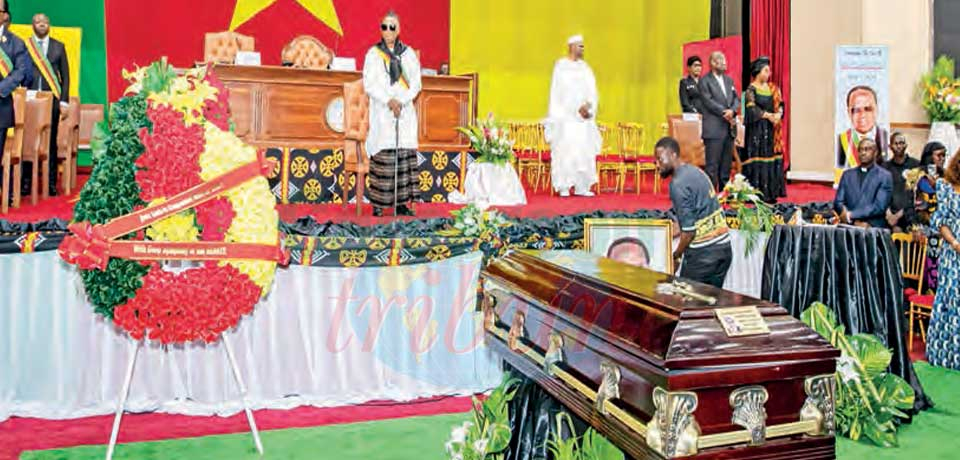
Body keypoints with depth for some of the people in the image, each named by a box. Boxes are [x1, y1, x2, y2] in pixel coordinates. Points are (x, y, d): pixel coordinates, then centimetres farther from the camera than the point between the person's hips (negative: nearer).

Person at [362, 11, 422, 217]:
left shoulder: (408, 53, 11)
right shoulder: (373, 53, 5)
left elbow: (416, 83, 6)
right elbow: (369, 84, -2)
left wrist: (401, 101, -9)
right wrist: (389, 101, -14)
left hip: (405, 111, 2)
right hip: (381, 112, -2)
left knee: (405, 156, -2)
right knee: (382, 156, -8)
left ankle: (401, 202, 3)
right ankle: (378, 204, -4)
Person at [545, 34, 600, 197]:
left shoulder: (584, 67, 15)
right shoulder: (561, 66, -2)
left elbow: (591, 90, 7)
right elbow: (562, 91, -10)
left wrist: (587, 106, -11)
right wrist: (577, 109, -15)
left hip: (584, 116, 5)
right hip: (566, 115, -5)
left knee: (584, 151, 0)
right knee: (565, 149, -8)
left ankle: (581, 186, 3)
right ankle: (563, 186, -5)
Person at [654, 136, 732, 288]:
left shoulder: (678, 184, -16)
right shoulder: (695, 171, 10)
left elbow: (689, 230, -17)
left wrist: (676, 255, -3)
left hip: (702, 253, -8)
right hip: (723, 247, 8)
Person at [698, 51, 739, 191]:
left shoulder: (729, 80, 18)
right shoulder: (705, 81, -2)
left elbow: (736, 99, 12)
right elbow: (708, 102, -11)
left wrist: (732, 111, -9)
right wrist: (724, 113, -15)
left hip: (729, 128, 6)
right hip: (714, 129, -6)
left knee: (726, 164, 9)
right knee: (712, 164, -6)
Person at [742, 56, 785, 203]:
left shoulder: (772, 88, 14)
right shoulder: (751, 89, -4)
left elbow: (780, 104, 7)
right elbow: (752, 109, -14)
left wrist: (778, 115, -13)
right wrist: (769, 115, -15)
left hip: (772, 130, 6)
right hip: (757, 129, -6)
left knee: (772, 159, 4)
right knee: (758, 161, -6)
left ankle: (770, 193, 9)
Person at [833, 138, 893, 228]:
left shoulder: (885, 176, 4)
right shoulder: (847, 174, 14)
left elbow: (879, 206, -6)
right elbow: (838, 202, 7)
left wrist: (851, 215, -13)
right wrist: (855, 221, -8)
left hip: (874, 229, -2)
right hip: (848, 227, 2)